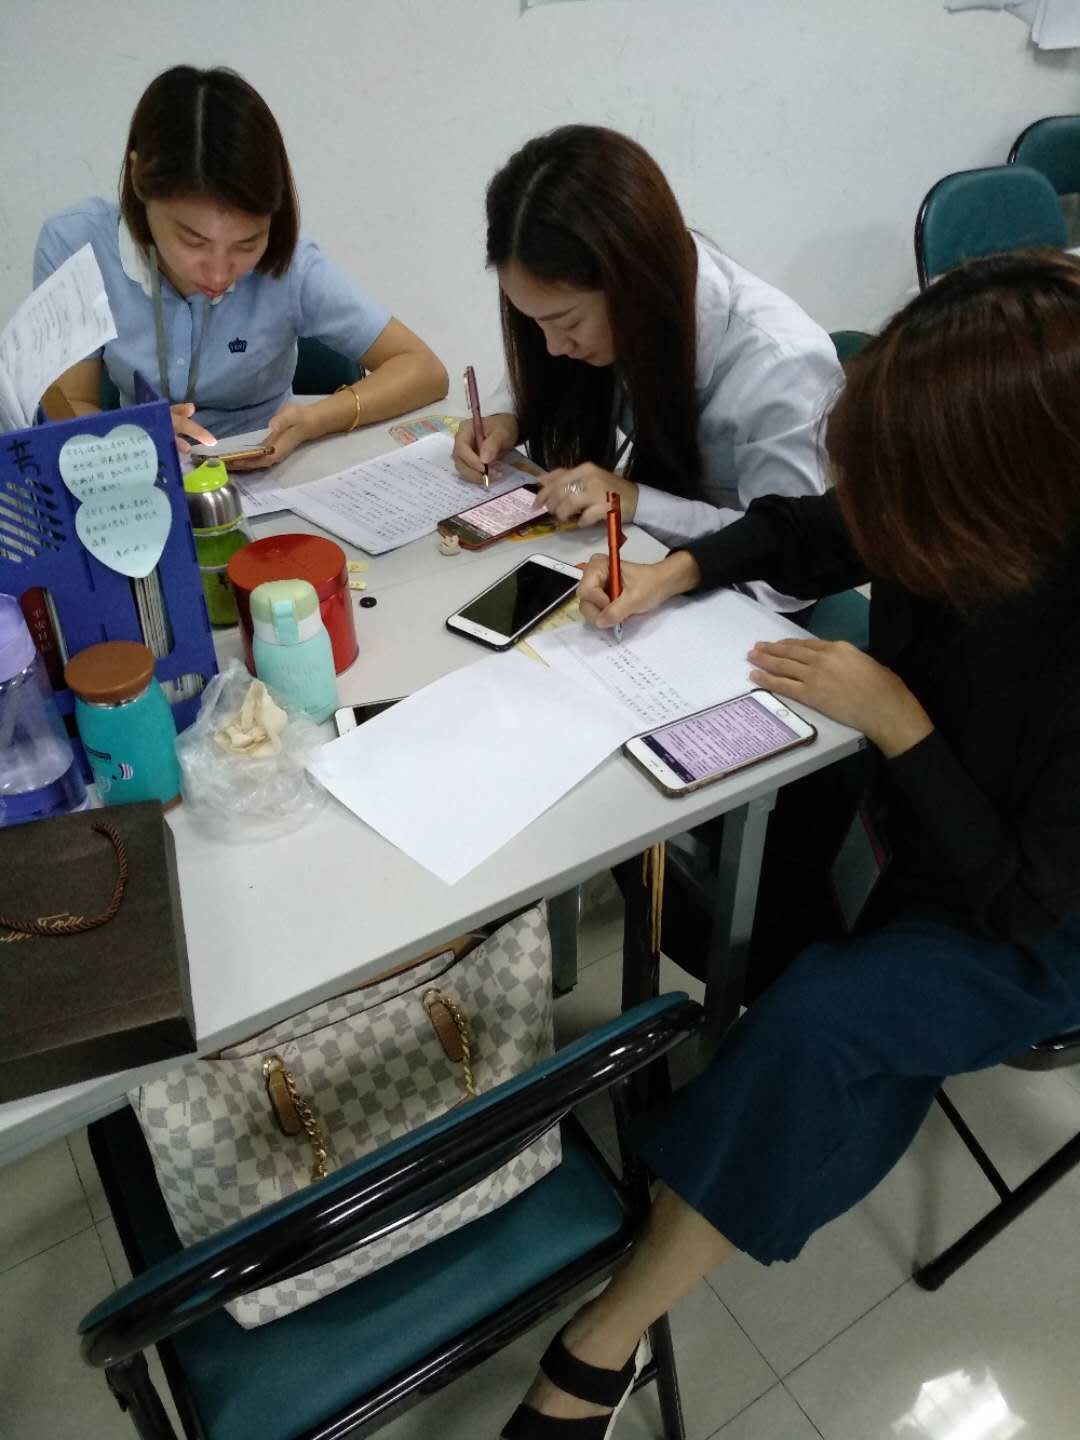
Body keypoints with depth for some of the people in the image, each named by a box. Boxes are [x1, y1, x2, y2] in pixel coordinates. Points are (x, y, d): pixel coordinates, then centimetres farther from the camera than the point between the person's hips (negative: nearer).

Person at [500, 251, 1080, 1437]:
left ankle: (608, 1339, -10)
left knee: (811, 1019, -27)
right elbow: (809, 533, 2)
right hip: (908, 813, 7)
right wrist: (673, 573, -13)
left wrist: (894, 718, -27)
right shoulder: (979, 523, -20)